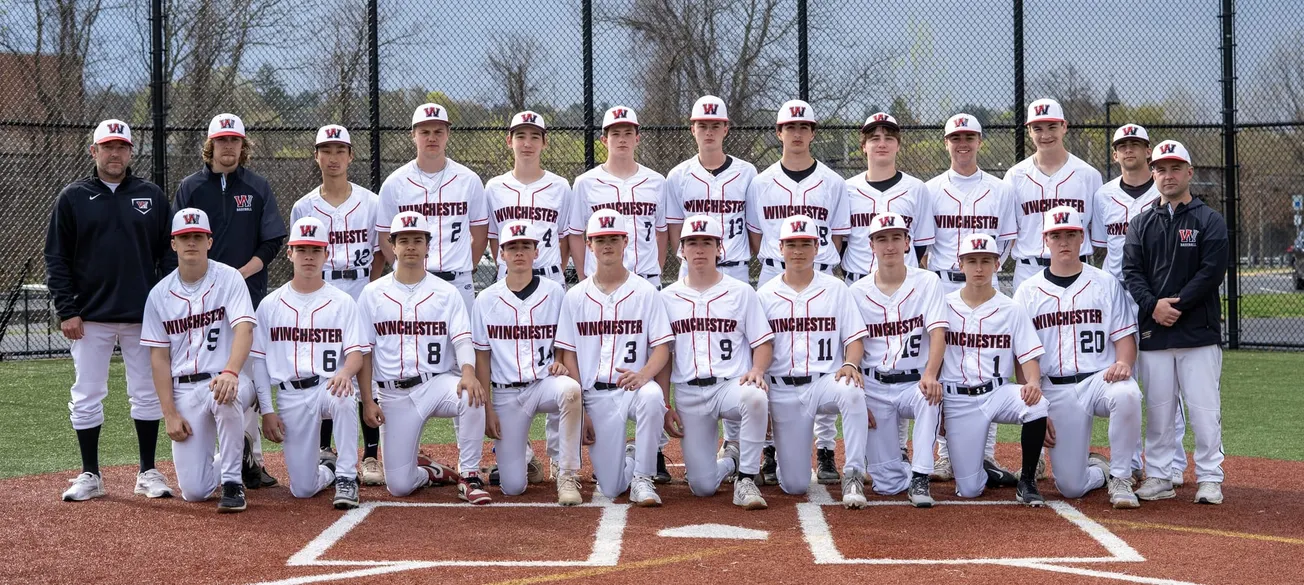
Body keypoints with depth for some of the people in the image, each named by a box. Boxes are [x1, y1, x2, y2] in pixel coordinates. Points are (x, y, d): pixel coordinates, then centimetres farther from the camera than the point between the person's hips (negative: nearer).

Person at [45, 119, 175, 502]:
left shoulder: (152, 197, 7)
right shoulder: (73, 198, 3)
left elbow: (168, 254, 9)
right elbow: (56, 259, 2)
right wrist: (66, 310, -6)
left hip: (143, 316, 1)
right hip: (91, 317, -1)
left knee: (147, 395, 5)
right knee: (86, 397, 3)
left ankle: (148, 472, 15)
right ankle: (90, 475, 13)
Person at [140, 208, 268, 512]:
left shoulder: (229, 279, -4)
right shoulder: (160, 294, 5)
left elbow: (244, 330, -19)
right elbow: (159, 356, 5)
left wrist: (230, 372, -39)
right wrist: (170, 413, -5)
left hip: (229, 380, -3)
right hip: (184, 390, 3)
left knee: (226, 396, -42)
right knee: (193, 491, -8)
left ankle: (233, 482, -21)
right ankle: (234, 455, 27)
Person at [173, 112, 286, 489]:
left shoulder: (258, 188, 9)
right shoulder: (190, 188, 9)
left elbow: (272, 243, 5)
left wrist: (242, 273, -9)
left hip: (248, 293, 0)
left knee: (245, 377, -3)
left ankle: (249, 459, 0)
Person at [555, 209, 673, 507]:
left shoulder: (646, 292, 3)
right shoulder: (575, 296, 7)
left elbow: (662, 347, -2)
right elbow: (568, 355, 6)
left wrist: (643, 374, -25)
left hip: (634, 386, -1)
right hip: (596, 395, 1)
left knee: (651, 396, -40)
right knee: (609, 489, -7)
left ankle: (642, 478, -20)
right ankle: (627, 458, 30)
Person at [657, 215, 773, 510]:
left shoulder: (741, 292, 6)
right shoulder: (668, 297, 10)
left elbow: (764, 343, 5)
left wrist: (756, 370, -18)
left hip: (732, 385, -1)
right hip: (689, 394, 2)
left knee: (755, 397, -40)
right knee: (702, 486, -6)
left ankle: (746, 480, -23)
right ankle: (730, 460, 31)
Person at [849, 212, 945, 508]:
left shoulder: (928, 282, 0)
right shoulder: (857, 292, 4)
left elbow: (937, 333, -12)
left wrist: (930, 375, -30)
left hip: (915, 382, -1)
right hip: (874, 387, 1)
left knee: (929, 397, -40)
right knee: (887, 484, -5)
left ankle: (920, 479, -30)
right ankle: (901, 469, 31)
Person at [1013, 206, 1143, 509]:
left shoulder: (1105, 283, 7)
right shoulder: (1028, 291, 7)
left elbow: (1125, 337, 4)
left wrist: (1123, 364, -20)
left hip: (1101, 379, -1)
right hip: (1055, 390, 1)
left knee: (1126, 395, -39)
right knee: (1070, 486, -9)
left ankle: (1121, 478, -17)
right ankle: (1099, 469, 30)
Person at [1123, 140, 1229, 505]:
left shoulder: (1209, 221, 4)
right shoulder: (1141, 224, 13)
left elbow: (1212, 271, -6)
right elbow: (1131, 272, 4)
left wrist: (1177, 305, -14)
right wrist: (1153, 306, -13)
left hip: (1199, 331, -3)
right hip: (1153, 332, 3)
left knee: (1204, 408, -4)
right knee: (1157, 408, 5)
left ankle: (1209, 479, 4)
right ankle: (1158, 477, 13)